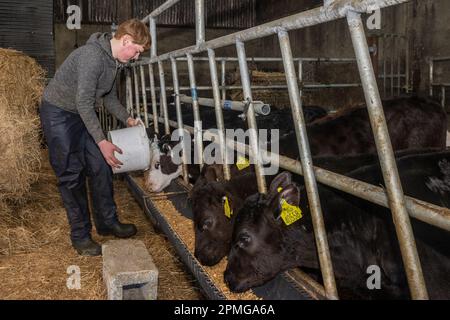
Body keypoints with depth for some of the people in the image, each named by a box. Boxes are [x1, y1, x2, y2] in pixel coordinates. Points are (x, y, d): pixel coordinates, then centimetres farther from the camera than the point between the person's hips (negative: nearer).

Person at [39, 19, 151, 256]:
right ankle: (80, 235, 7)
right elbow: (84, 102, -28)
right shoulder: (92, 55, -27)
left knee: (101, 168, 6)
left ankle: (107, 222, 19)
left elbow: (109, 97, 14)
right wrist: (101, 142, -27)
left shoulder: (114, 60, 2)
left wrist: (127, 119, 1)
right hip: (58, 113, -9)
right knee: (72, 175, -4)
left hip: (82, 114, 9)